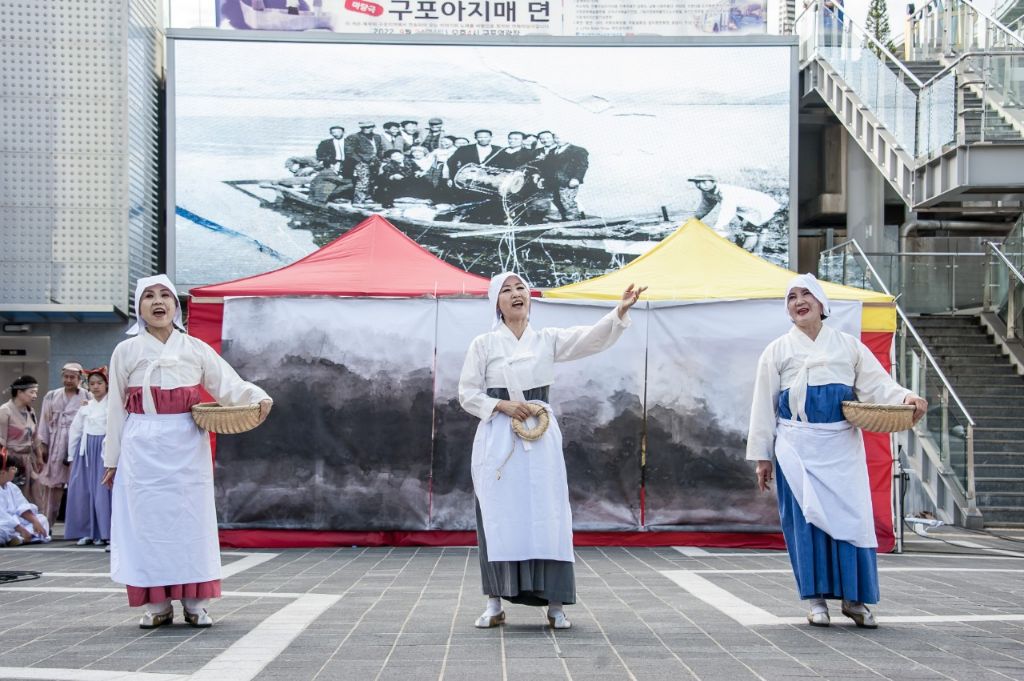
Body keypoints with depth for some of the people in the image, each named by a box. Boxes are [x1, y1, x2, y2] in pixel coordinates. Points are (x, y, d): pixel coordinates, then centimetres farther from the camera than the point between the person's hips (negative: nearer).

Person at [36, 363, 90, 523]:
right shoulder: (51, 397, 11)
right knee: (51, 486, 3)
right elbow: (45, 422, 10)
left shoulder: (88, 398, 1)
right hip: (56, 448, 2)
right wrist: (42, 447, 6)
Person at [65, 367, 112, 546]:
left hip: (104, 449, -5)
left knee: (103, 491, -4)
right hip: (86, 450, 5)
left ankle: (103, 533, 4)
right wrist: (72, 456, 12)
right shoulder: (85, 407, 11)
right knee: (82, 491, 4)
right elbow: (75, 431, 15)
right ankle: (86, 532, 13)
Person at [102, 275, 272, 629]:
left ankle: (195, 603, 9)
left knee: (191, 520, 1)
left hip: (186, 445, 0)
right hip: (143, 448, 0)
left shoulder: (195, 348, 6)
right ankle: (157, 604, 9)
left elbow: (228, 384, -1)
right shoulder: (126, 351, 5)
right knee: (148, 520, 0)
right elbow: (116, 408, 7)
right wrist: (112, 459, 6)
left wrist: (259, 397, -20)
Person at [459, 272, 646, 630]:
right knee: (498, 517, -1)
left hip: (540, 437, 1)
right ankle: (495, 603, 8)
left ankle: (555, 604, 3)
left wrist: (621, 311, -20)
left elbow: (591, 338, -5)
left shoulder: (547, 339, 8)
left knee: (547, 515, -2)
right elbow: (467, 392, 3)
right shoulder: (483, 344, 4)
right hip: (497, 438, -1)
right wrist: (501, 405, -13)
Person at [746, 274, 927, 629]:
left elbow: (877, 383, 4)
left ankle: (854, 598, 7)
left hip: (842, 445, 1)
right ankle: (816, 598, 5)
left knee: (851, 516, -3)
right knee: (808, 519, -4)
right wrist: (762, 456, 4)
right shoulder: (777, 351, 9)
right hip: (798, 447, -1)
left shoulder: (848, 346, 12)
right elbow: (764, 405, 8)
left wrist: (905, 397, -17)